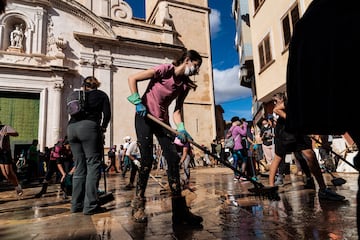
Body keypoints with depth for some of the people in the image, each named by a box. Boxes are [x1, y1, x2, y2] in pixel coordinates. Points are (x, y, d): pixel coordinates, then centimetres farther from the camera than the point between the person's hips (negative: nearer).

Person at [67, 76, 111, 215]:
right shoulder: (101, 95, 16)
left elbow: (73, 113, 21)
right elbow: (107, 114, 5)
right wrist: (103, 128, 20)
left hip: (71, 128, 5)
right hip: (88, 127, -5)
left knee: (79, 166, 10)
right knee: (93, 164, -4)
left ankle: (77, 204, 13)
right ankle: (90, 206, -9)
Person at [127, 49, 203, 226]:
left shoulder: (185, 84, 2)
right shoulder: (165, 69, -14)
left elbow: (177, 110, 1)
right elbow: (132, 79, -12)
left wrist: (181, 129, -15)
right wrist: (138, 102, -18)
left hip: (162, 121, 6)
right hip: (144, 117, -5)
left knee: (173, 159, -5)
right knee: (147, 160, -9)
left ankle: (179, 210, 2)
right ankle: (138, 205, 11)